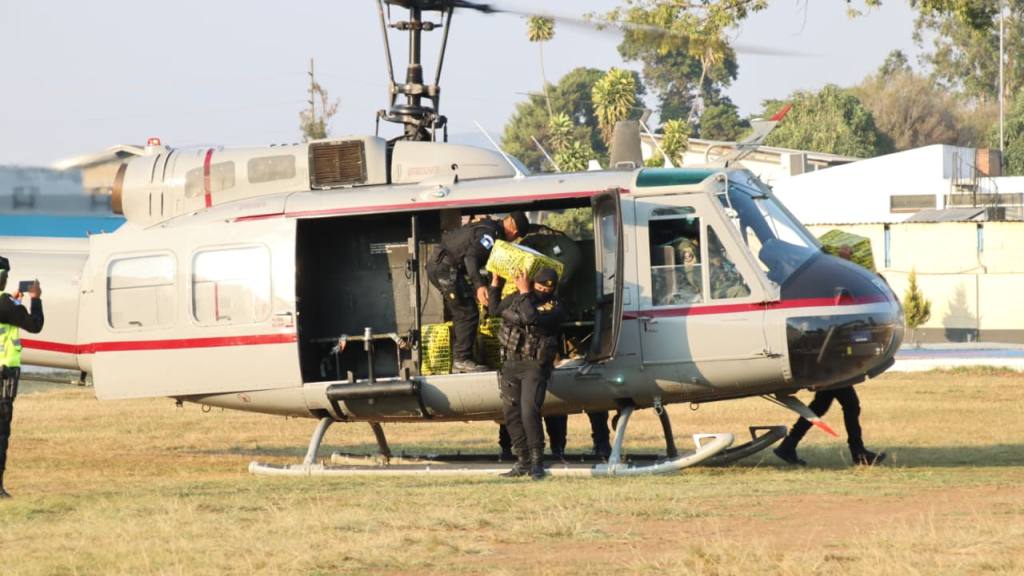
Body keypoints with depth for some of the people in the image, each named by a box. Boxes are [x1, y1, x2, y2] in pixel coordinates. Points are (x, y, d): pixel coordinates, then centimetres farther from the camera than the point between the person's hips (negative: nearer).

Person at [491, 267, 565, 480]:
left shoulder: (554, 309, -7)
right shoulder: (515, 298, 11)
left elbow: (531, 318, -24)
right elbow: (495, 309, 16)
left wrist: (525, 293, -15)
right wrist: (495, 282, 15)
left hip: (534, 366, -6)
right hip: (510, 364, 6)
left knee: (529, 412, -18)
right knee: (511, 414, 6)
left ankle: (537, 462, -12)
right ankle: (523, 461, 15)